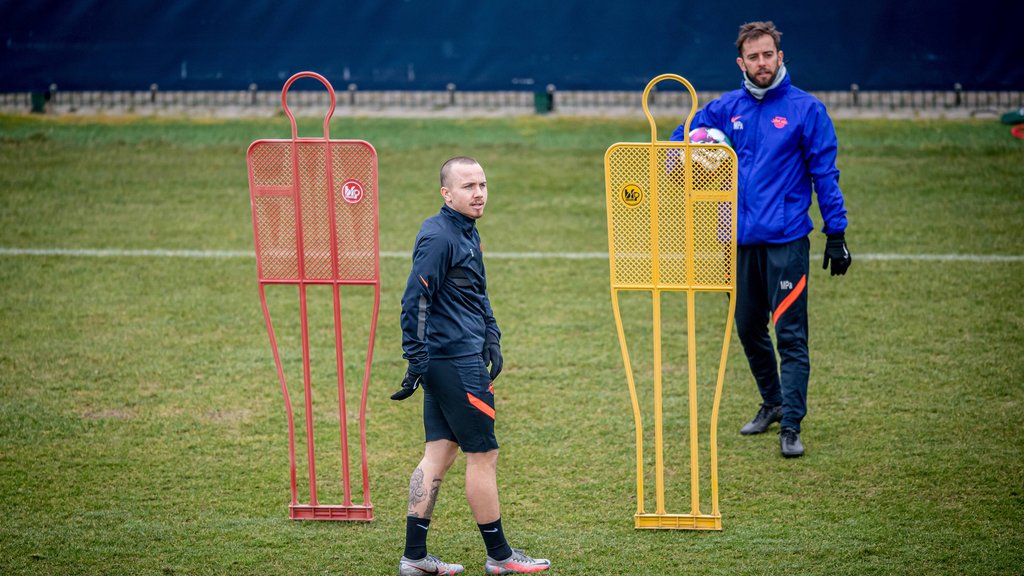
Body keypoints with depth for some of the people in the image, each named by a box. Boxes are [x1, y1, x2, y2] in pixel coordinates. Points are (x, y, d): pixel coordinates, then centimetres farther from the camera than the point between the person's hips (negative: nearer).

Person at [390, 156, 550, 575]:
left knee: (439, 454, 10)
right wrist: (416, 360, -23)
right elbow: (415, 301, -20)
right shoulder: (438, 237, -16)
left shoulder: (467, 233, 15)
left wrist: (491, 339, 17)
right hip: (455, 363, -10)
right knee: (483, 454, -2)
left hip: (452, 362, 10)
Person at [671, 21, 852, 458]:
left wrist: (836, 234, -6)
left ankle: (791, 426, -8)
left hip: (786, 241, -5)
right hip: (741, 240, 5)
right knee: (748, 328, 14)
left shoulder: (805, 109, -3)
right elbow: (681, 142, 19)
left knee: (790, 335, -7)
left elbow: (825, 175, -3)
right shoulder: (727, 110, 7)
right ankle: (773, 402, 33)